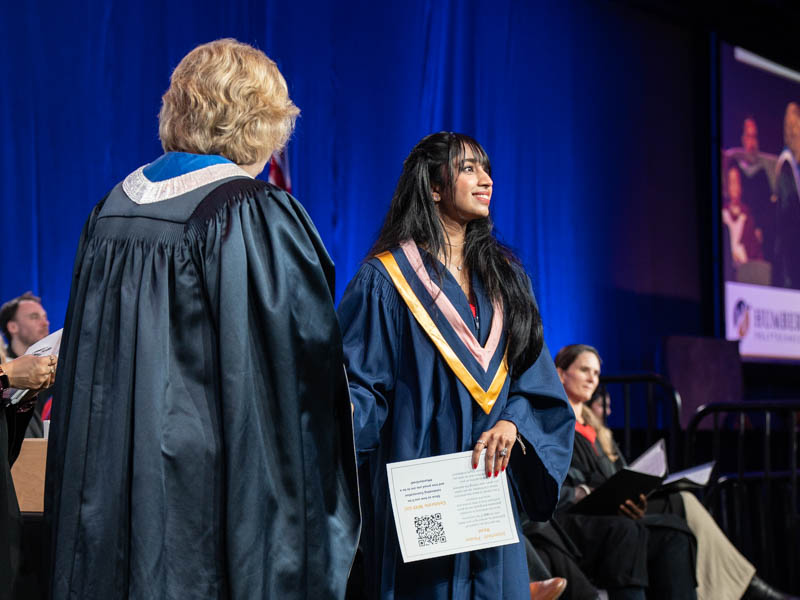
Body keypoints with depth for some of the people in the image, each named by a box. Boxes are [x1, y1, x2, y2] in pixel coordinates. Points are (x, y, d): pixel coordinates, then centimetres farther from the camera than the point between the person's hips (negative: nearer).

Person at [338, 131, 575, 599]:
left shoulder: (504, 275, 14)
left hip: (490, 486, 5)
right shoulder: (386, 278, -2)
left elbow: (534, 375, 10)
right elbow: (361, 383, -7)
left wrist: (511, 423, -10)